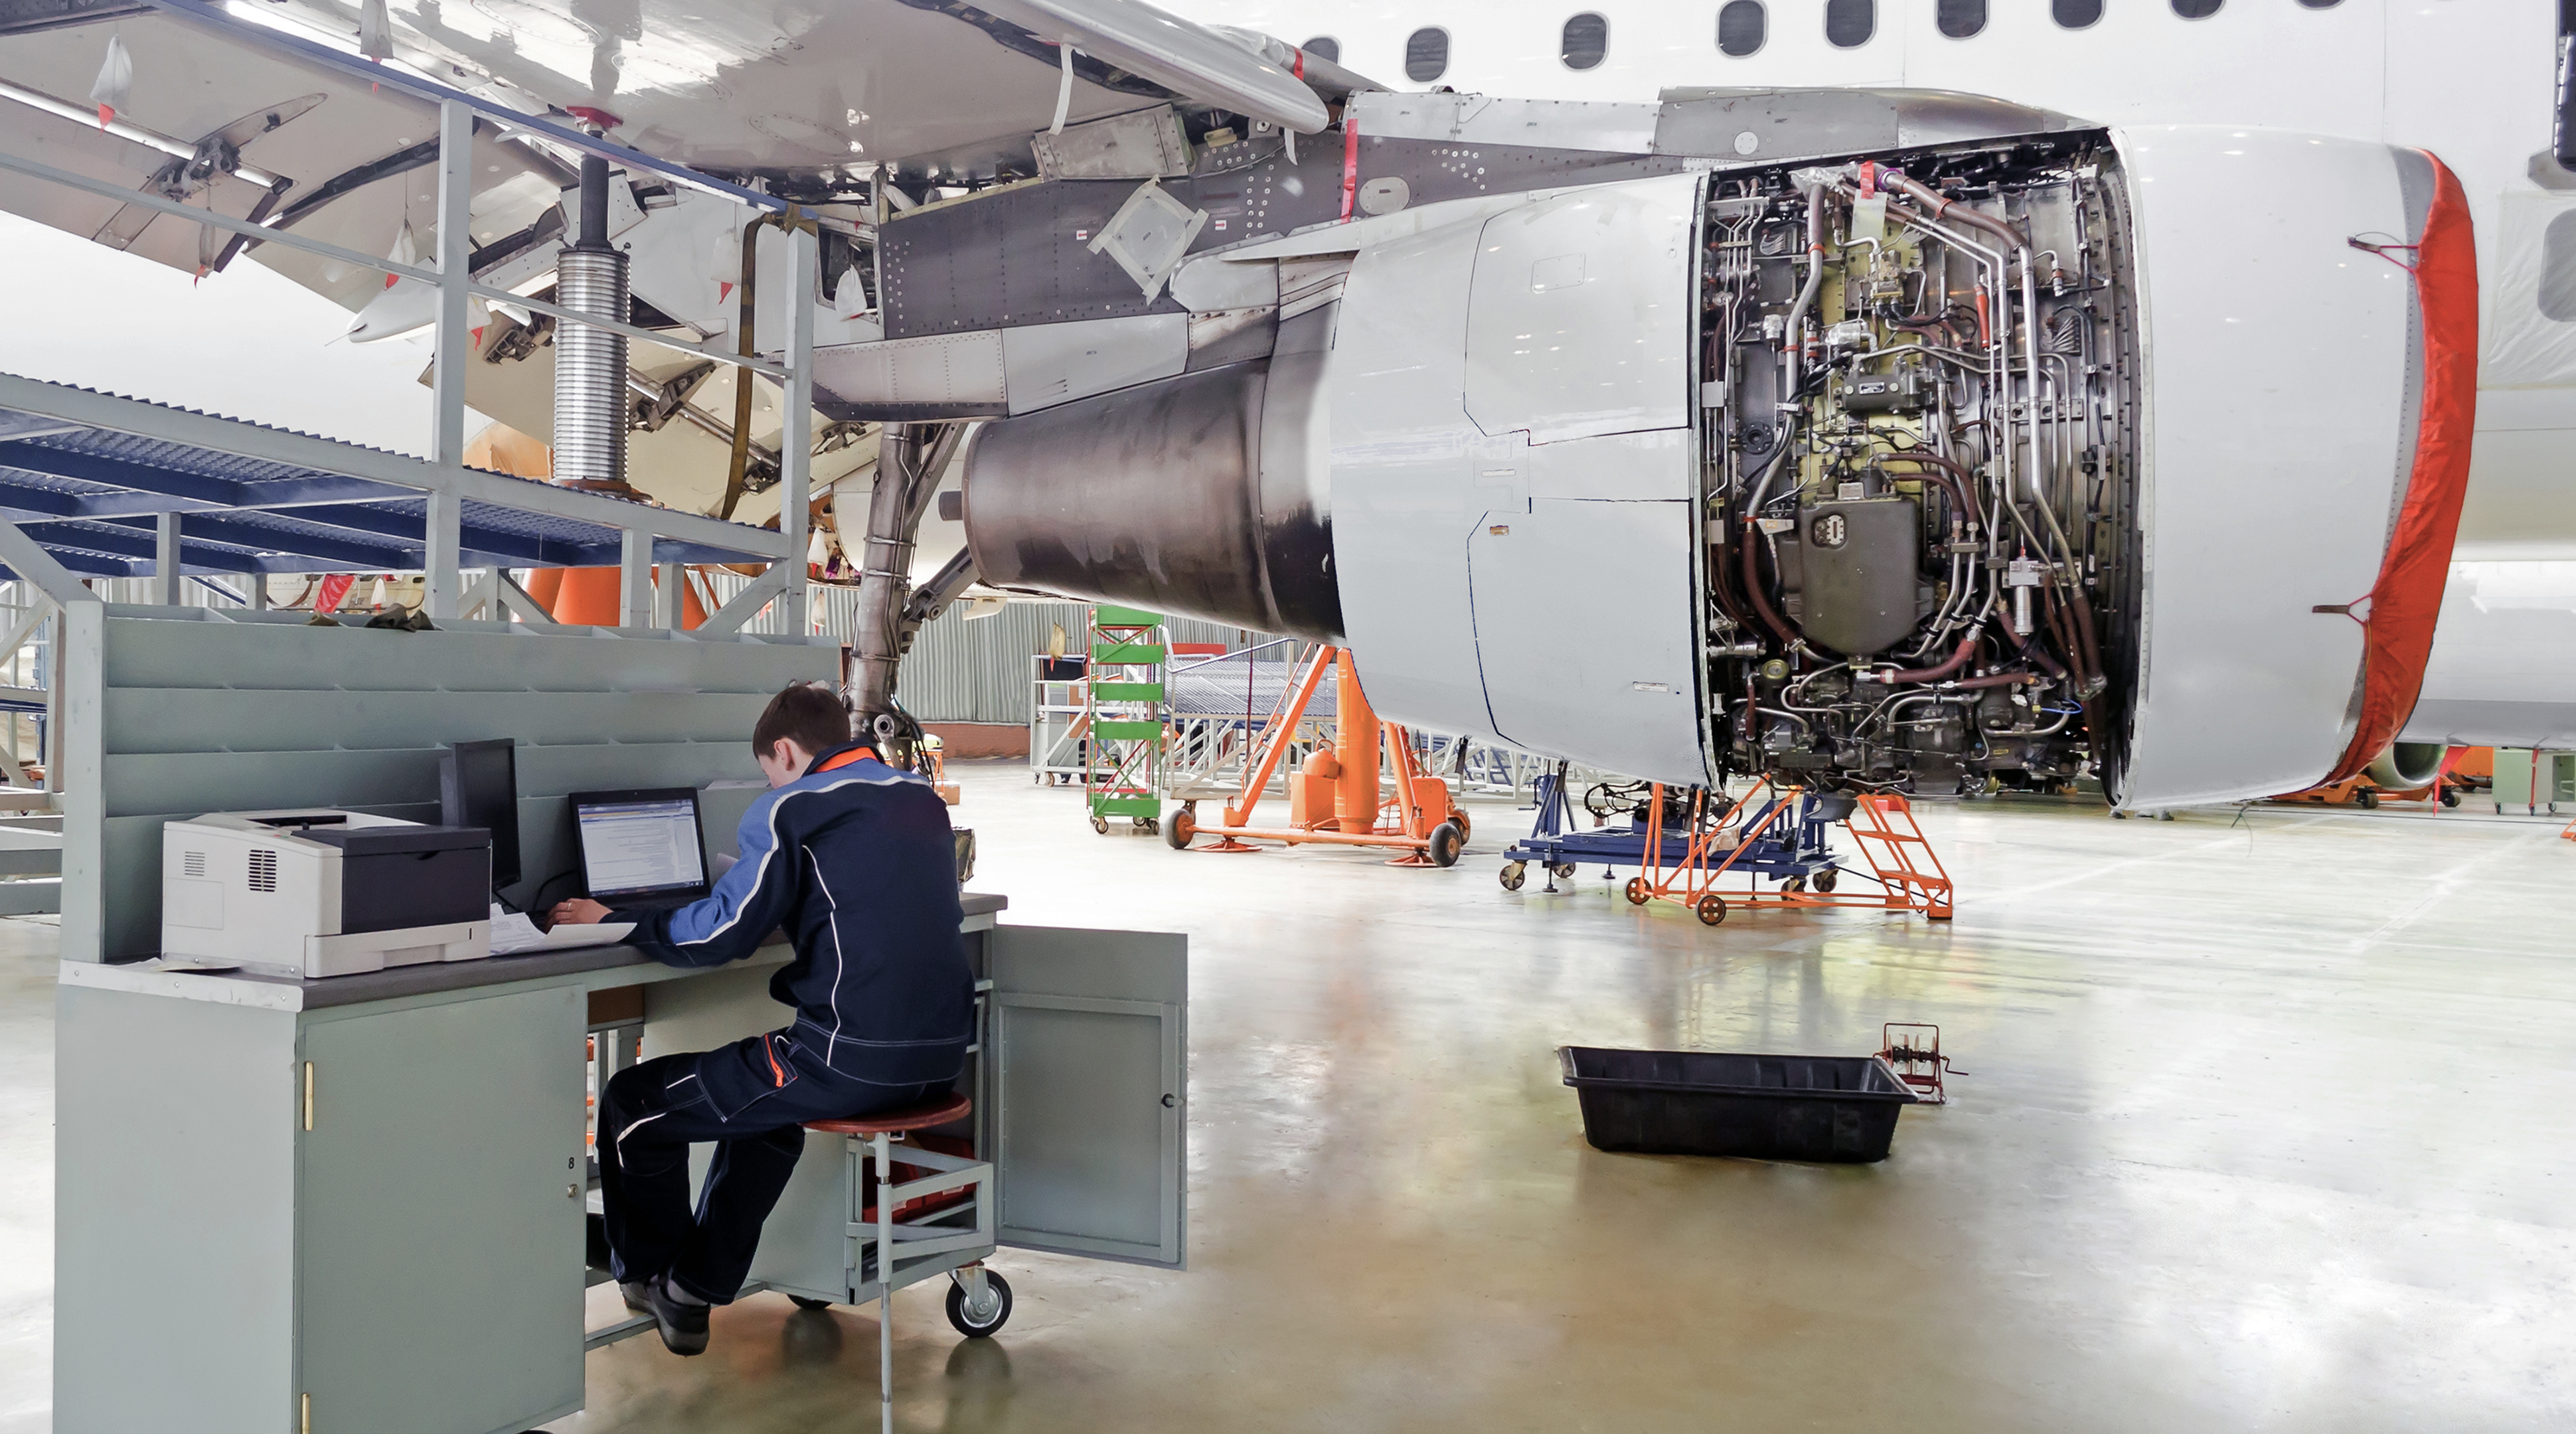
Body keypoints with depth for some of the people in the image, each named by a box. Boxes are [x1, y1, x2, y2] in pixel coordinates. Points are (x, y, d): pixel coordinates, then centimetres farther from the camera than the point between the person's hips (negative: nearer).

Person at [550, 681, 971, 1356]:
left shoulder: (795, 809, -8)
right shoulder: (925, 800, 14)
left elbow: (720, 934, -11)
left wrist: (614, 921, 5)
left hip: (852, 1061, -9)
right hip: (940, 1055, 9)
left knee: (635, 1104, 10)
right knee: (761, 1098, 36)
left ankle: (647, 1279, 33)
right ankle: (693, 1291, 40)